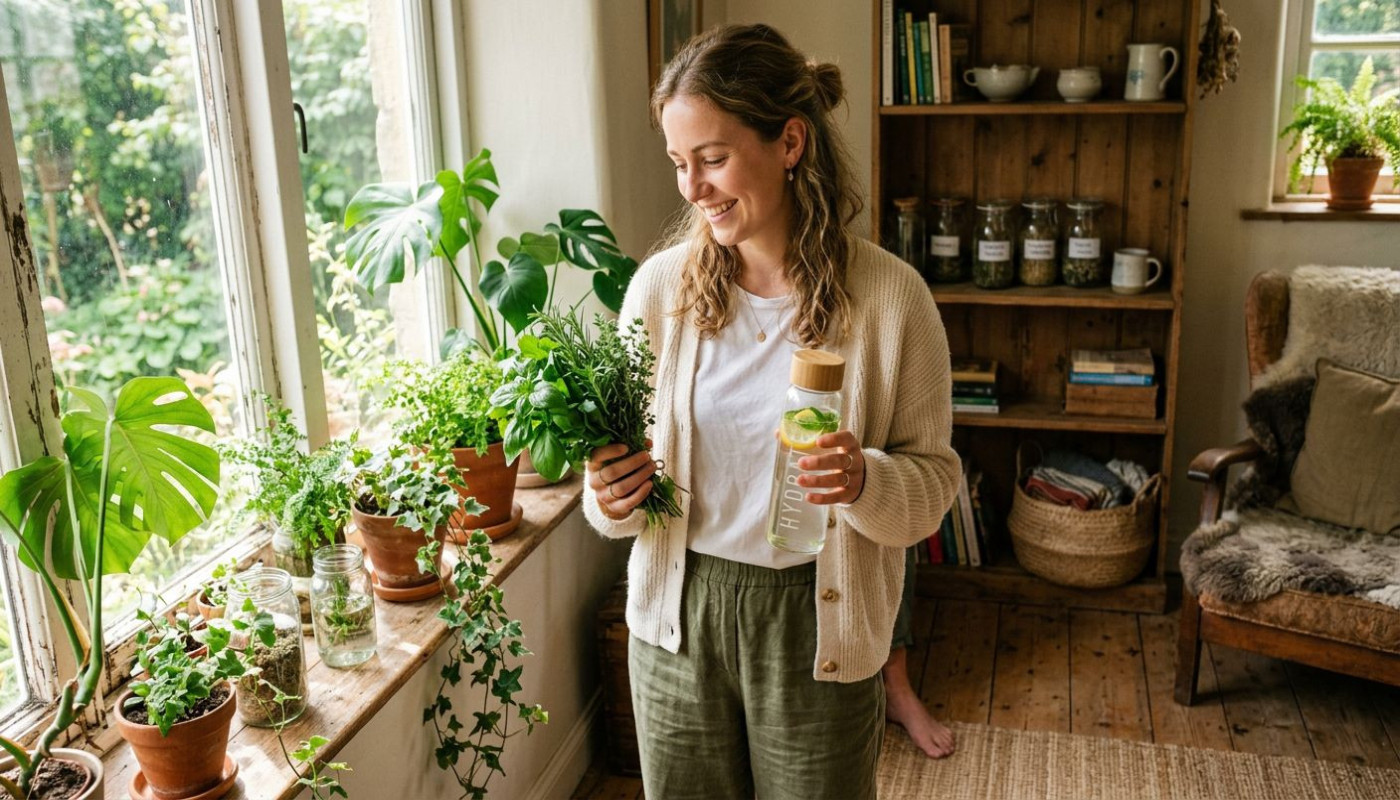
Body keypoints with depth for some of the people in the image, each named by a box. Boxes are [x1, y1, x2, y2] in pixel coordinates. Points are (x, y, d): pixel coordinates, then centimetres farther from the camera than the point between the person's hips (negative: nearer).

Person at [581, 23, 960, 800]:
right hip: (677, 616, 2)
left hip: (817, 626, -2)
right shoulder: (659, 285, -6)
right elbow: (622, 450, 4)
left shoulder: (888, 296, -13)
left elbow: (934, 477, -6)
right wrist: (610, 496, -18)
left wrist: (865, 481, -27)